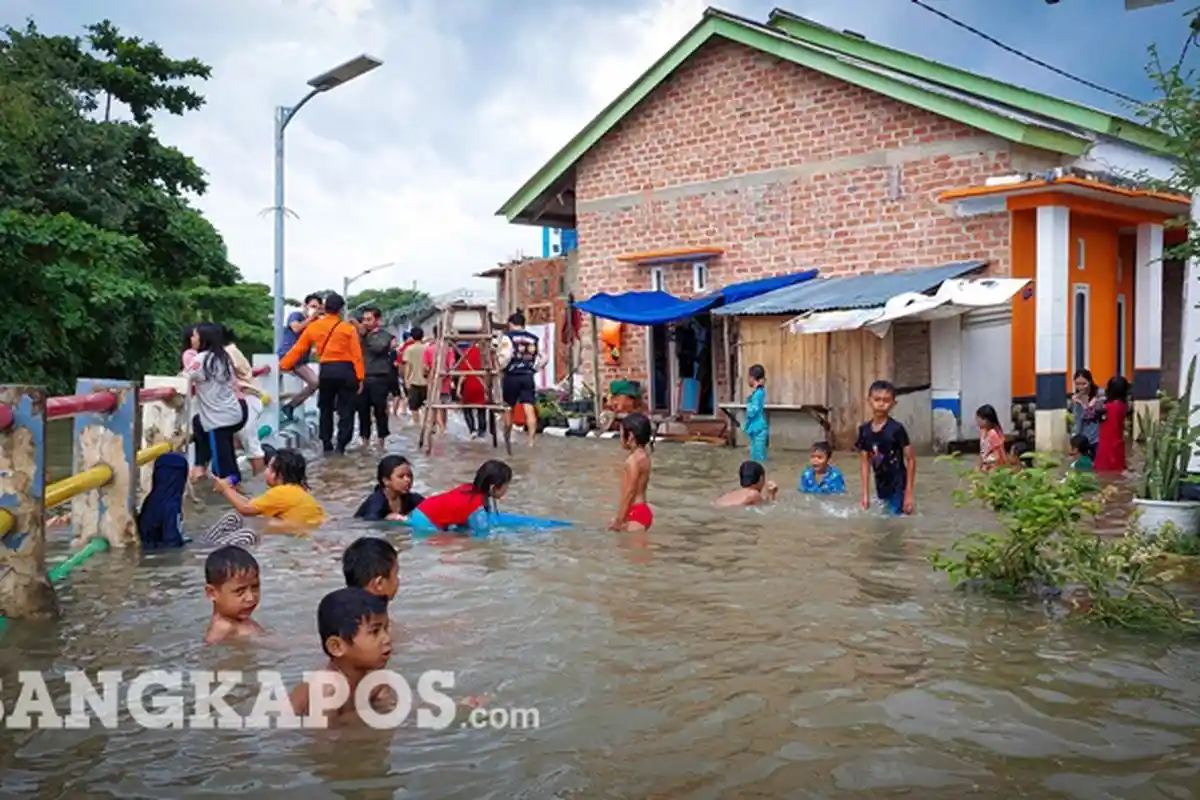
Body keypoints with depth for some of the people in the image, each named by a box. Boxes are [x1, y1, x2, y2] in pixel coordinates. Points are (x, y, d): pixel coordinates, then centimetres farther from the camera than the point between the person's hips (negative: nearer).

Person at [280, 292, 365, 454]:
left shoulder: (313, 327, 4)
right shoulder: (348, 328, -3)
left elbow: (298, 349, 7)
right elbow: (356, 355, -5)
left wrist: (282, 365, 15)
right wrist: (360, 377, -2)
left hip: (326, 371, 3)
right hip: (345, 370, -3)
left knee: (326, 409, 17)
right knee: (346, 410, 5)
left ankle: (327, 445, 17)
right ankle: (340, 446, -2)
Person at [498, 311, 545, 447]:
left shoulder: (507, 337, -3)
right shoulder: (533, 339, 10)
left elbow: (505, 356, -16)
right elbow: (543, 358, 5)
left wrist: (501, 367, 1)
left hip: (511, 376, -2)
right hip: (528, 376, 2)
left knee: (509, 409, 14)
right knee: (529, 409, -5)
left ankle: (507, 438, 30)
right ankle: (531, 440, -14)